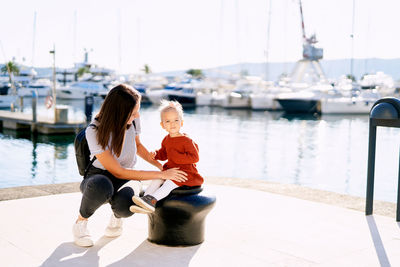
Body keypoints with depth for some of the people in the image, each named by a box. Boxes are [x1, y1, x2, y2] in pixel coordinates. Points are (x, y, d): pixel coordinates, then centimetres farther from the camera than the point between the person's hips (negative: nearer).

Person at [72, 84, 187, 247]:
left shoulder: (133, 120, -11)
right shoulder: (94, 131, -25)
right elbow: (118, 172, -24)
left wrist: (161, 166, 2)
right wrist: (161, 175, -25)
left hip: (125, 179, 3)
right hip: (99, 176, -2)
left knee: (126, 206, -35)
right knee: (102, 185, -42)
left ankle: (117, 214, 5)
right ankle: (80, 222, -10)